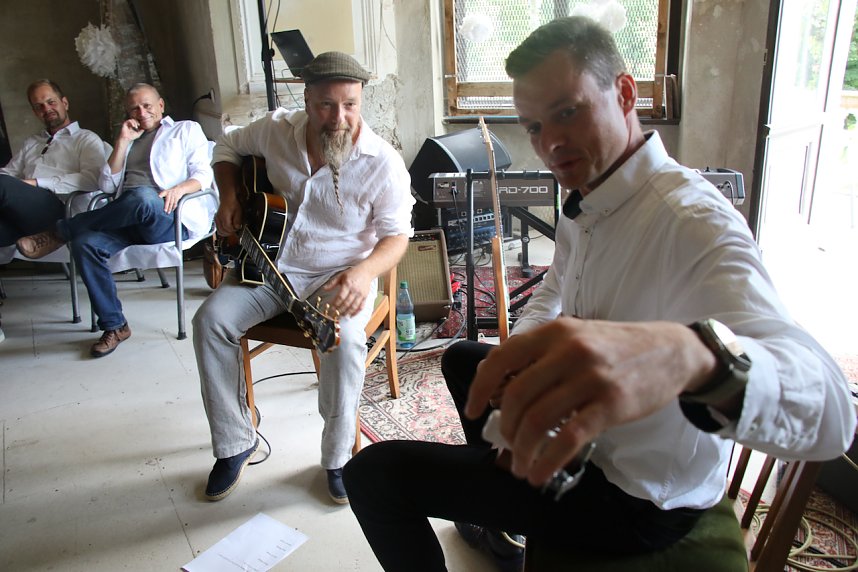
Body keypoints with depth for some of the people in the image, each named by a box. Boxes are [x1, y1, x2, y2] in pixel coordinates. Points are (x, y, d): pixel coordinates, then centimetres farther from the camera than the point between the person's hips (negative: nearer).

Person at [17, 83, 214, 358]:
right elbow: (107, 186, 18)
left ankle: (60, 232, -19)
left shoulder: (186, 129, 19)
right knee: (86, 242, -26)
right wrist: (122, 142, 10)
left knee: (143, 197, -40)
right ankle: (114, 326, -17)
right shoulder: (127, 141, 31)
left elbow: (204, 175, 4)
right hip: (128, 220, 5)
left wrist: (180, 188, -17)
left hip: (171, 219, -4)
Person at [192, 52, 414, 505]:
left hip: (339, 274, -3)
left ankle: (338, 458, -10)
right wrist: (229, 197, 0)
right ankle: (234, 444, 0)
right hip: (268, 265, 4)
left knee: (344, 337, -34)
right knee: (211, 319, -19)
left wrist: (363, 272, -31)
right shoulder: (276, 130, -3)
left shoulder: (383, 164, -14)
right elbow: (228, 147, 17)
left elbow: (396, 234, -11)